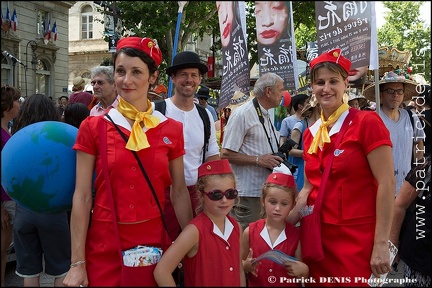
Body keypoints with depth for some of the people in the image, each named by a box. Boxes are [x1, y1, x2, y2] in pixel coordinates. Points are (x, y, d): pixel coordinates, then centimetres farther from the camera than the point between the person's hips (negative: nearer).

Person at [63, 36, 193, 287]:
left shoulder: (172, 130, 0)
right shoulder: (93, 127, -4)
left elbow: (179, 192, 5)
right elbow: (82, 196, -5)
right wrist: (78, 263, -7)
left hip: (154, 245, 1)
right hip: (104, 247, -1)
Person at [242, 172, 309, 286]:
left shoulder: (297, 236, -8)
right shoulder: (250, 232, -8)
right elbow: (240, 264, 4)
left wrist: (303, 270, -18)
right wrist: (246, 266, -14)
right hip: (257, 284, 1)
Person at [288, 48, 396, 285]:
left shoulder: (367, 122, -10)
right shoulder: (310, 133, 9)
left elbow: (387, 183, -14)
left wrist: (381, 244, -16)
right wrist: (285, 223, 4)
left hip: (356, 237, -5)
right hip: (315, 234, 6)